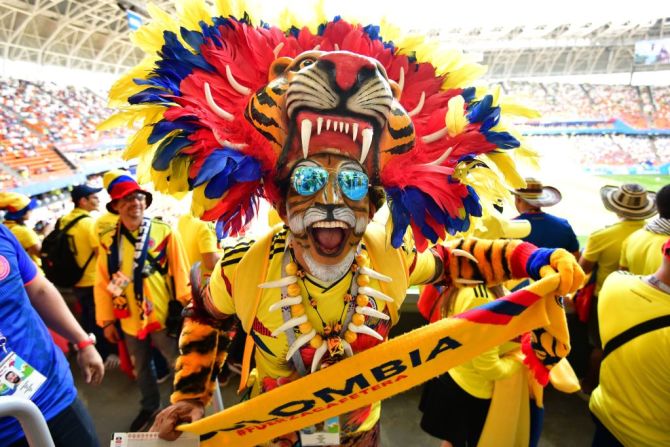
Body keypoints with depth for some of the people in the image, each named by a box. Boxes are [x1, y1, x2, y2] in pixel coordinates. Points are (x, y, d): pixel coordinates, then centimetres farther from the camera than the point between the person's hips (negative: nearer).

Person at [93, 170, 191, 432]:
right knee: (141, 368, 24)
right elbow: (103, 283, 1)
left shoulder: (164, 233, -14)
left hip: (164, 317, -3)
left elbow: (180, 275, -10)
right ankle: (149, 407, 48)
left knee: (178, 366, 14)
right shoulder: (108, 241, -4)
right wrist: (107, 320, 3)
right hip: (130, 320, 4)